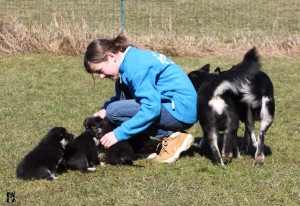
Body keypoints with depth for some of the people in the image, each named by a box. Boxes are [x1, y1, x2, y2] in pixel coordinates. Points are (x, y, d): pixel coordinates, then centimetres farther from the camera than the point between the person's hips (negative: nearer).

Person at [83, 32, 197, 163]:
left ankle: (172, 137, -9)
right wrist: (105, 108, 7)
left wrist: (119, 133, -22)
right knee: (121, 87, 12)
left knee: (114, 111, -14)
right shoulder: (133, 57, 10)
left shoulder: (135, 66, -19)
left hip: (181, 111, -10)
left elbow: (151, 109, -26)